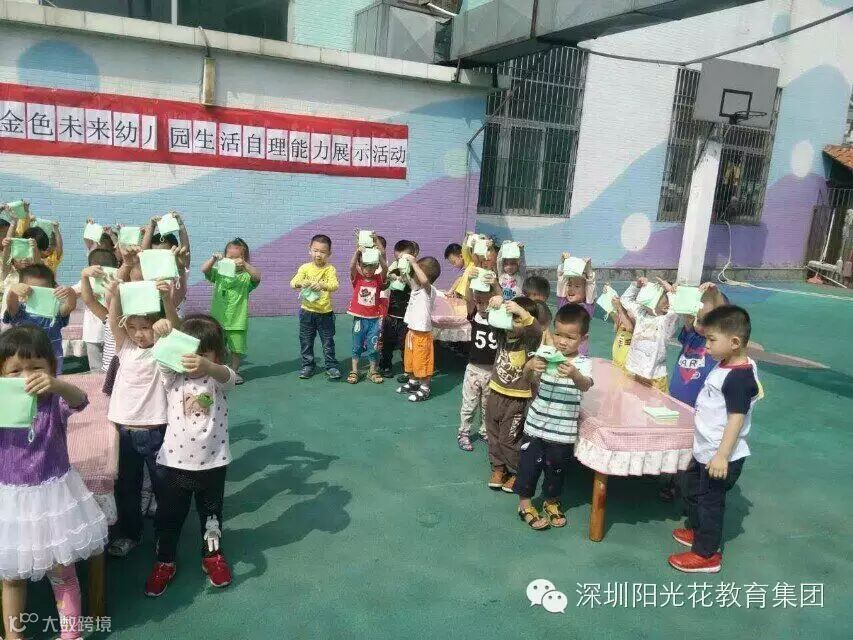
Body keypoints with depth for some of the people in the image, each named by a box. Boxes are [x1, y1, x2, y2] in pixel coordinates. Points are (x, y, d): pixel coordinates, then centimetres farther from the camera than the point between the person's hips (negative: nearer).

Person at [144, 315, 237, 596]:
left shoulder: (219, 378, -11)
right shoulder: (173, 378, -4)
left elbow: (226, 376, -34)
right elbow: (163, 360, -21)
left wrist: (206, 366, -58)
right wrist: (162, 335, -43)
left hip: (212, 462, -1)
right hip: (175, 462, 1)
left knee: (211, 515, 19)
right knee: (168, 516, 15)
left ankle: (212, 555, 42)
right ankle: (165, 561, 37)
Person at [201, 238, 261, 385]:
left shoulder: (246, 276, -1)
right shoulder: (219, 274, 6)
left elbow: (257, 276, -21)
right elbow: (204, 270, -7)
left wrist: (245, 264, -31)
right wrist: (213, 258, -21)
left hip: (237, 321, -1)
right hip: (217, 319, 2)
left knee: (237, 349, 8)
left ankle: (234, 371, 25)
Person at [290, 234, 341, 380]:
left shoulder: (330, 269, -7)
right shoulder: (305, 268, -1)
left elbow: (334, 285, -23)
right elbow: (292, 283, -12)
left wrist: (322, 285, -42)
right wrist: (300, 283, -35)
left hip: (325, 312, -2)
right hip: (307, 311, 2)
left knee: (328, 341, 6)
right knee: (306, 341, 10)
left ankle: (331, 366, 17)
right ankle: (307, 365, 24)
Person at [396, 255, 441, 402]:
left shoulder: (429, 290, -20)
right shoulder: (415, 287, 5)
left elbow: (424, 280, -42)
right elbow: (406, 278, 24)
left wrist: (413, 263, -37)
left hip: (422, 333, -9)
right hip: (411, 330, 9)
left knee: (422, 362, 3)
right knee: (410, 361, 22)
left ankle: (425, 389, 16)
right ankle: (413, 383, 40)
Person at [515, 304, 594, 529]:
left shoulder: (583, 363, -9)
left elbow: (586, 385, -28)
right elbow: (528, 377, -18)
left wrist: (574, 374, -51)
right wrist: (530, 365, -42)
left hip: (563, 431, -1)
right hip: (536, 424, 1)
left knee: (556, 468, 15)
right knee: (529, 464, 8)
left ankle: (552, 501, 38)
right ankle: (524, 504, 27)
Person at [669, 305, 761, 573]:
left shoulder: (739, 377, -26)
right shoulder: (726, 366, 4)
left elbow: (736, 418, -27)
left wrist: (722, 455, -27)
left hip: (719, 456, -10)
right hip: (705, 450, 10)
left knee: (709, 501, 3)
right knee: (692, 488, 25)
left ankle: (706, 554, 18)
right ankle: (696, 530, 45)